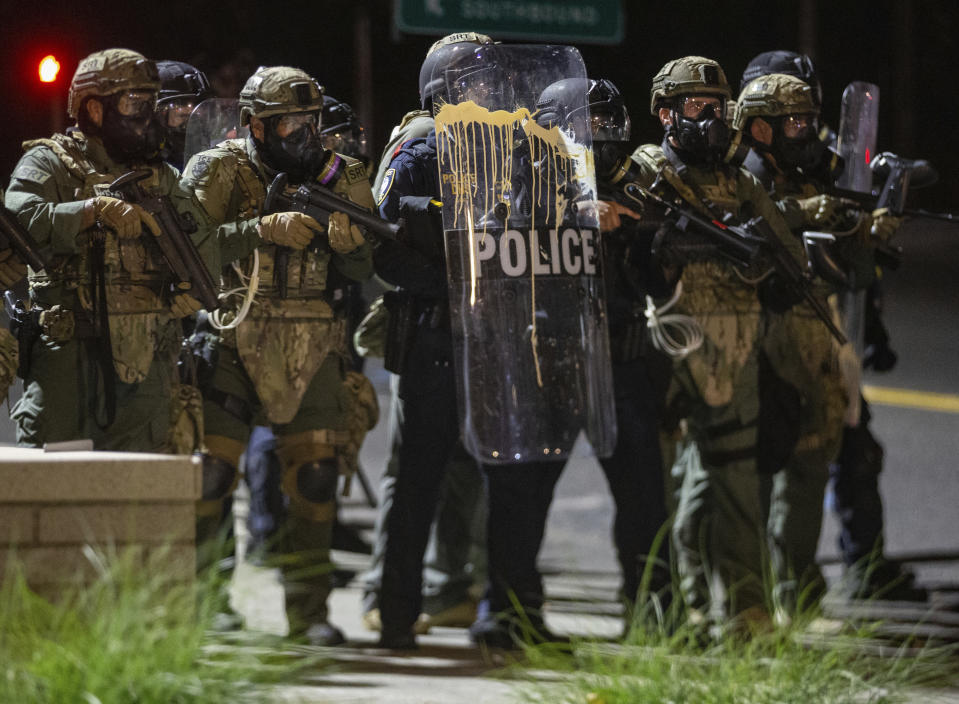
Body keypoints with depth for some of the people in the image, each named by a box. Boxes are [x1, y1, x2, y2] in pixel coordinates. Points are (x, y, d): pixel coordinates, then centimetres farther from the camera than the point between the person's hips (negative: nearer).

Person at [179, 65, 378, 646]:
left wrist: (349, 237, -15)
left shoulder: (334, 177, 9)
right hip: (236, 344, -4)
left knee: (315, 480, 1)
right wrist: (265, 229, -27)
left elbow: (364, 270, 7)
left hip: (312, 352, 4)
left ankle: (310, 611, 9)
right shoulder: (219, 171, -3)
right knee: (211, 474, -9)